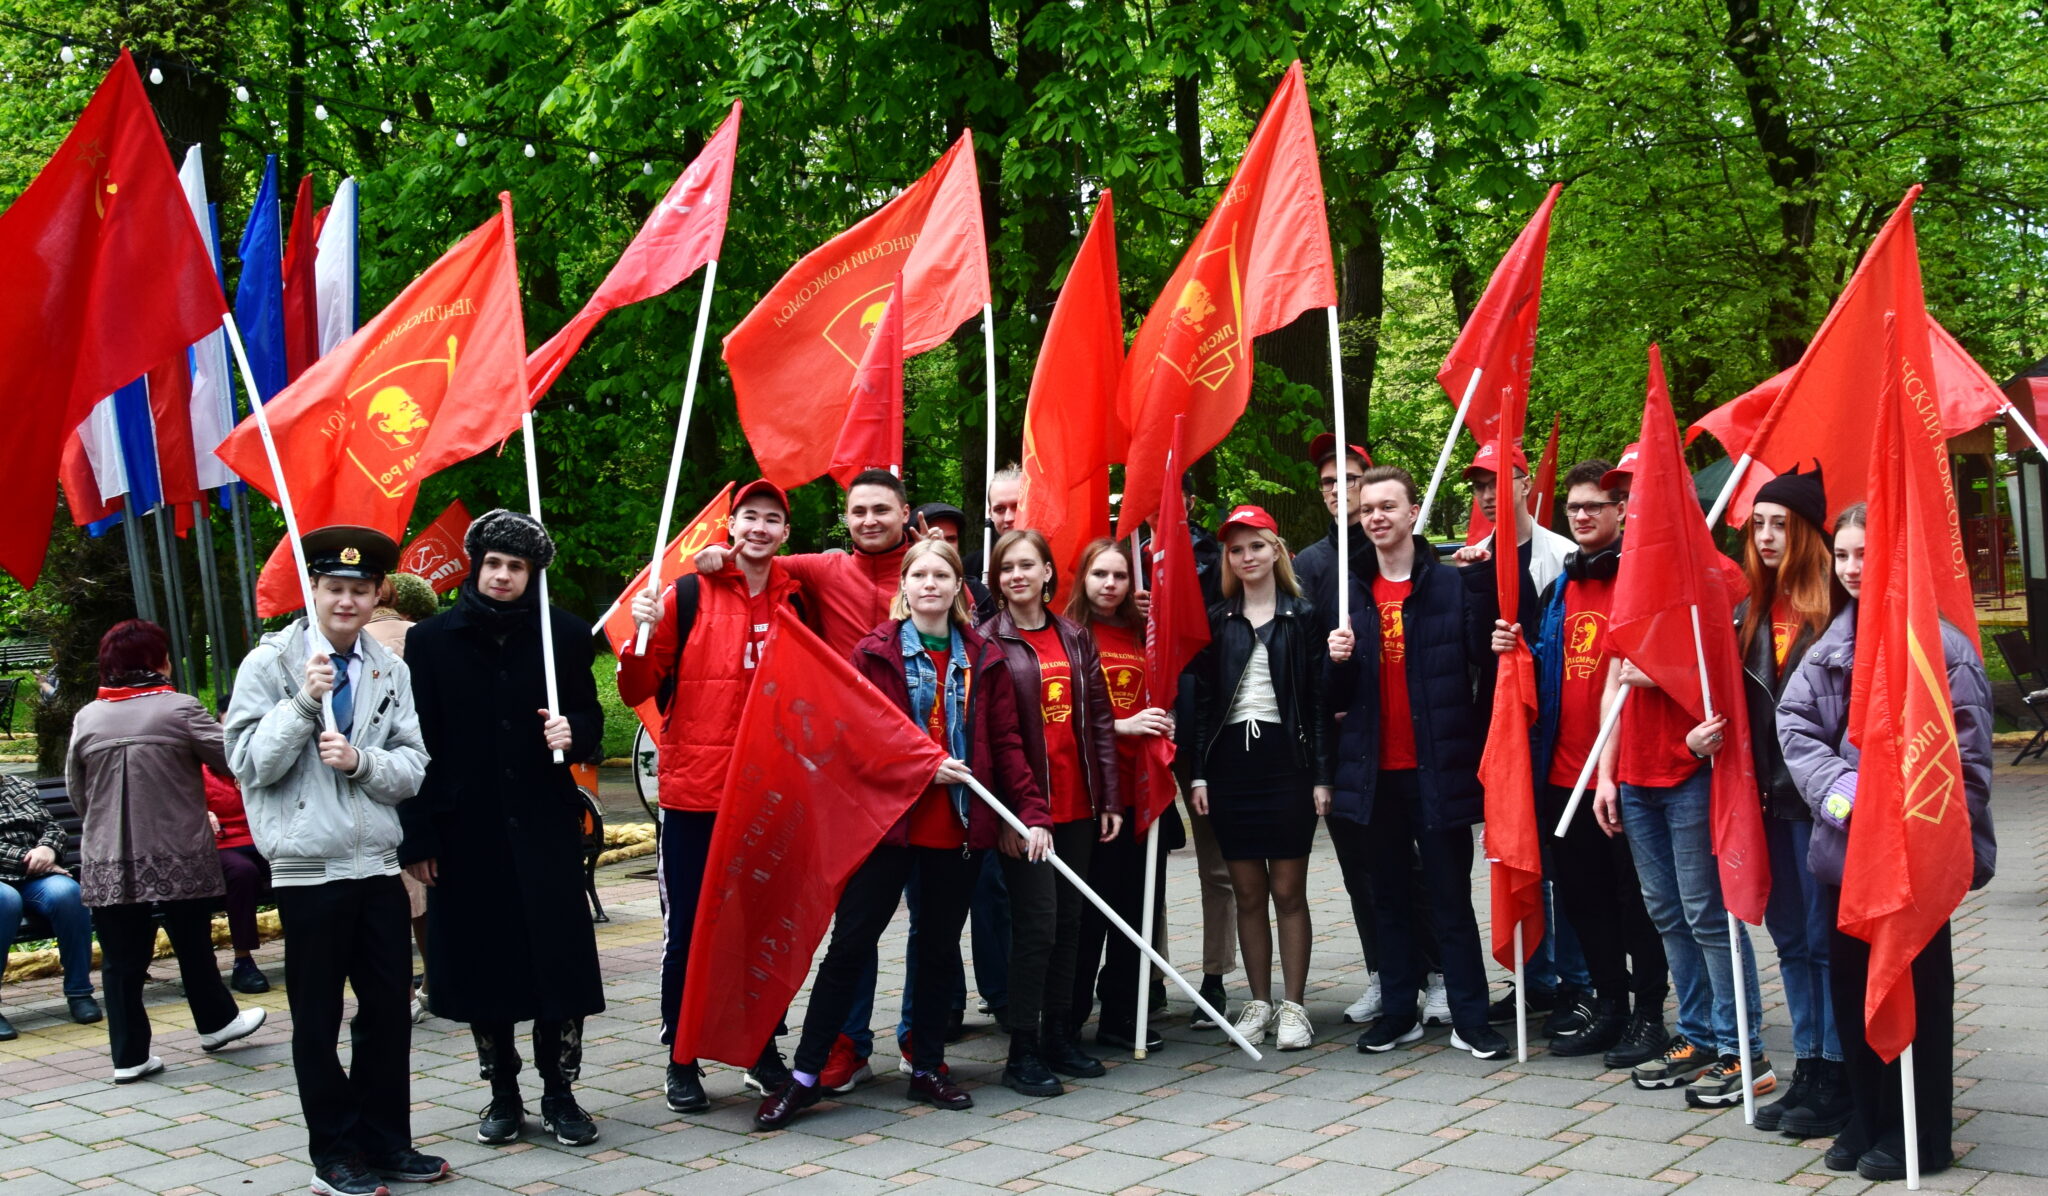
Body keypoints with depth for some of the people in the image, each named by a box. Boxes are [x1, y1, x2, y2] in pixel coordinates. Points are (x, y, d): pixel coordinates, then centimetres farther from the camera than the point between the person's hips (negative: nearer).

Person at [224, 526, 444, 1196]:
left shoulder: (392, 672, 6)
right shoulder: (269, 664, -3)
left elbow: (412, 768, 3)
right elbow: (248, 763, -9)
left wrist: (361, 761, -16)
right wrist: (303, 702, -19)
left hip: (378, 864, 4)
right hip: (308, 867, -3)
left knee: (390, 1012, 10)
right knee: (317, 1019, 6)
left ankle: (387, 1142, 23)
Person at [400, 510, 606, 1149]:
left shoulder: (564, 633, 2)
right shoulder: (432, 640, 1)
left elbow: (590, 718, 11)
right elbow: (417, 745, 1)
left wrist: (573, 732, -13)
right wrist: (416, 838, -3)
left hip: (545, 826, 0)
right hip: (466, 831, 0)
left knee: (559, 958, 0)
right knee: (481, 963, 6)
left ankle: (559, 1093, 13)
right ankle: (503, 1093, 21)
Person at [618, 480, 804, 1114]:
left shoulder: (795, 602, 8)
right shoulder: (688, 595, -3)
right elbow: (637, 691, -4)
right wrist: (644, 635, -21)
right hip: (694, 793, -3)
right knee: (688, 929, 4)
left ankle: (764, 1052, 25)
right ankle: (682, 1061, 16)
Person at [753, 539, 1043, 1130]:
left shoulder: (983, 659, 7)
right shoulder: (874, 653, 0)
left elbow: (1006, 742, 5)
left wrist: (1033, 812, -4)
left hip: (957, 828, 3)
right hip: (888, 820, -3)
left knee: (940, 947, 12)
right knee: (850, 943, -2)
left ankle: (928, 1067, 25)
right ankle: (806, 1074, 5)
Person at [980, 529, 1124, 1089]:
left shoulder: (1075, 638, 10)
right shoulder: (987, 642, -4)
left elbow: (1099, 719, 12)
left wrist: (1109, 799, 7)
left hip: (1076, 805, 5)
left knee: (1070, 919, 11)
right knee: (1036, 923, -6)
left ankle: (1060, 1034, 23)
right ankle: (1023, 1052, 3)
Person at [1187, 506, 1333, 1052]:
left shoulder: (1302, 616, 4)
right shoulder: (1216, 619, 9)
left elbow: (1318, 698, 1)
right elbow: (1203, 698, 7)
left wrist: (1322, 775, -5)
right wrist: (1199, 772, 1)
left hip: (1286, 758, -2)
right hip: (1230, 759, 2)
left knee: (1288, 890, 1)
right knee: (1247, 892, 6)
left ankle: (1292, 1005, 8)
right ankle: (1259, 1002, 15)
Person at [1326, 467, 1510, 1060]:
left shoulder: (1455, 585, -3)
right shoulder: (1350, 593, 9)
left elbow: (1488, 665, -7)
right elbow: (1336, 697, 10)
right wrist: (1337, 662, -9)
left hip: (1438, 768, -4)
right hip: (1374, 772, 4)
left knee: (1451, 900, 3)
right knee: (1388, 899, 12)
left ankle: (1470, 1020, 10)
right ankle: (1398, 1012, 21)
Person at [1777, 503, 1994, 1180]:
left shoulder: (1939, 643, -10)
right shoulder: (1831, 644, 8)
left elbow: (1967, 750, -11)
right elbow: (1795, 724, 4)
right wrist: (1837, 788, -11)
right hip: (1847, 844, 6)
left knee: (1916, 985, 4)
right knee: (1851, 980, 12)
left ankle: (1919, 1133, 16)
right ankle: (1866, 1118, 26)